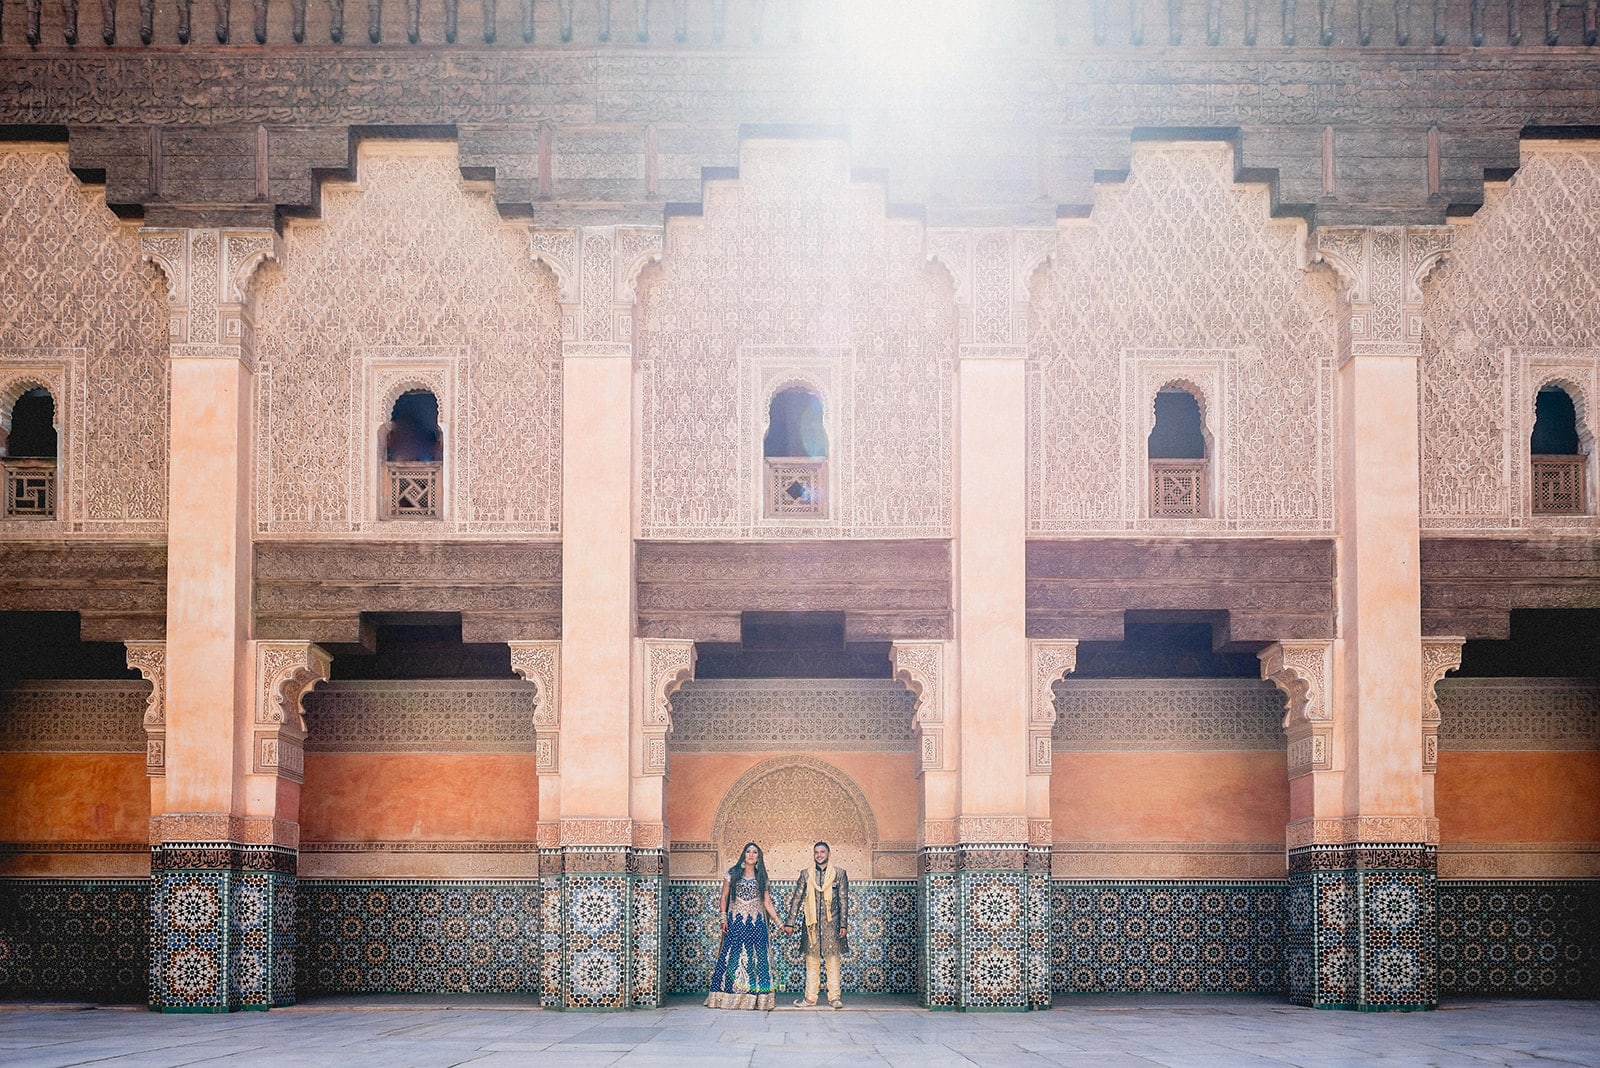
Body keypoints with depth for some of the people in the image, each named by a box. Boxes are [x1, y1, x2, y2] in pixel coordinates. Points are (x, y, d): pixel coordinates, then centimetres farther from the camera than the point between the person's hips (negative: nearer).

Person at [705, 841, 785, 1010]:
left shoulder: (761, 878, 11)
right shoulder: (732, 874, 6)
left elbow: (767, 904, 12)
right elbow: (724, 897, 6)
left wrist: (779, 923, 7)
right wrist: (723, 919, -4)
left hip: (756, 924, 2)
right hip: (736, 922, -2)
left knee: (756, 958, -3)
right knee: (733, 957, -6)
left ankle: (755, 998, -2)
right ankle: (729, 997, -4)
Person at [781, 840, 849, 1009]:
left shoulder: (839, 873, 3)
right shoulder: (806, 874, 8)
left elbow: (844, 900, 2)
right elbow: (797, 899, 9)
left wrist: (843, 924, -4)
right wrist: (790, 923, 4)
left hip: (831, 923, -2)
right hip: (812, 924, 2)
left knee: (833, 960, -1)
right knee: (811, 961, 4)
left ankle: (835, 997, 4)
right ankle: (810, 998, 7)